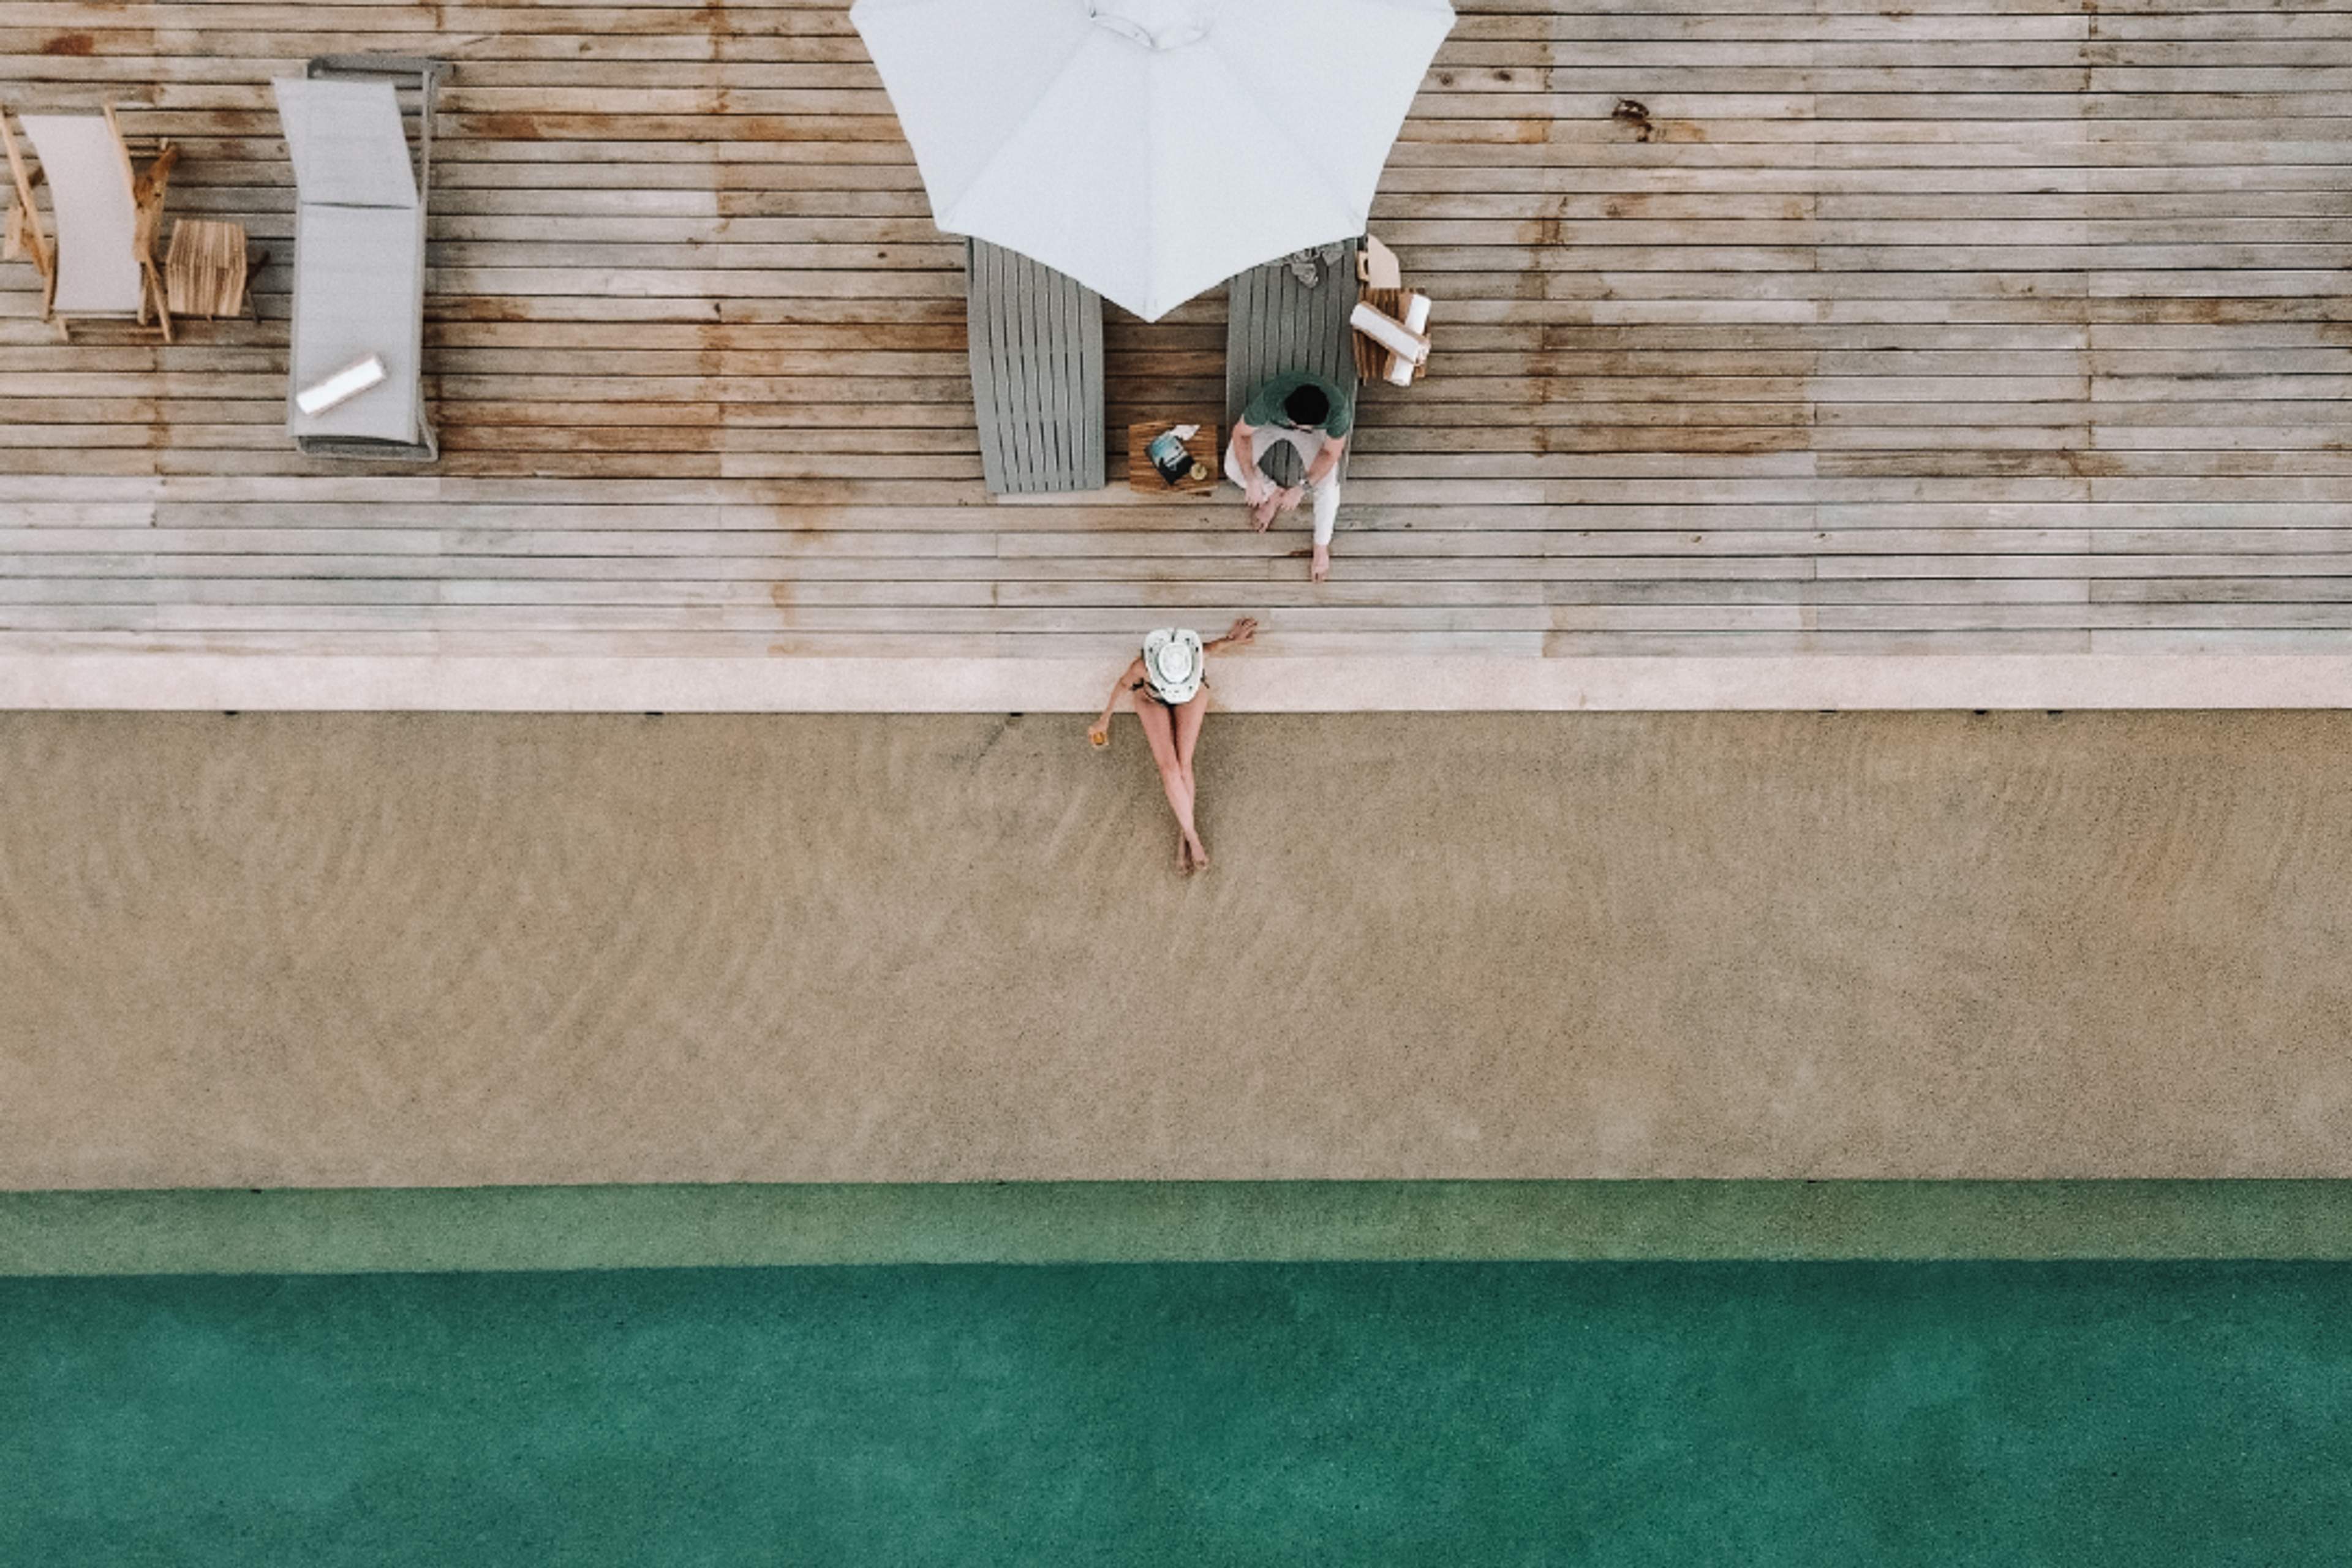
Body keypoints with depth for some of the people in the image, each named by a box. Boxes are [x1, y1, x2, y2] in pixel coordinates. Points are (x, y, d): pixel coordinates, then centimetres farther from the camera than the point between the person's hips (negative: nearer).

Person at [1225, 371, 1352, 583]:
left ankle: (1322, 547, 6)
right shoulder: (1268, 399, -43)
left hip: (1314, 428, 0)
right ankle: (1273, 495, 13)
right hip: (1270, 422, 0)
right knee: (1233, 468, -19)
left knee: (1328, 484, -20)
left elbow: (1331, 453, -24)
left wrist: (1302, 488, -32)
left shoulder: (1338, 408, -41)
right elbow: (1241, 433, -24)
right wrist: (1251, 479, -30)